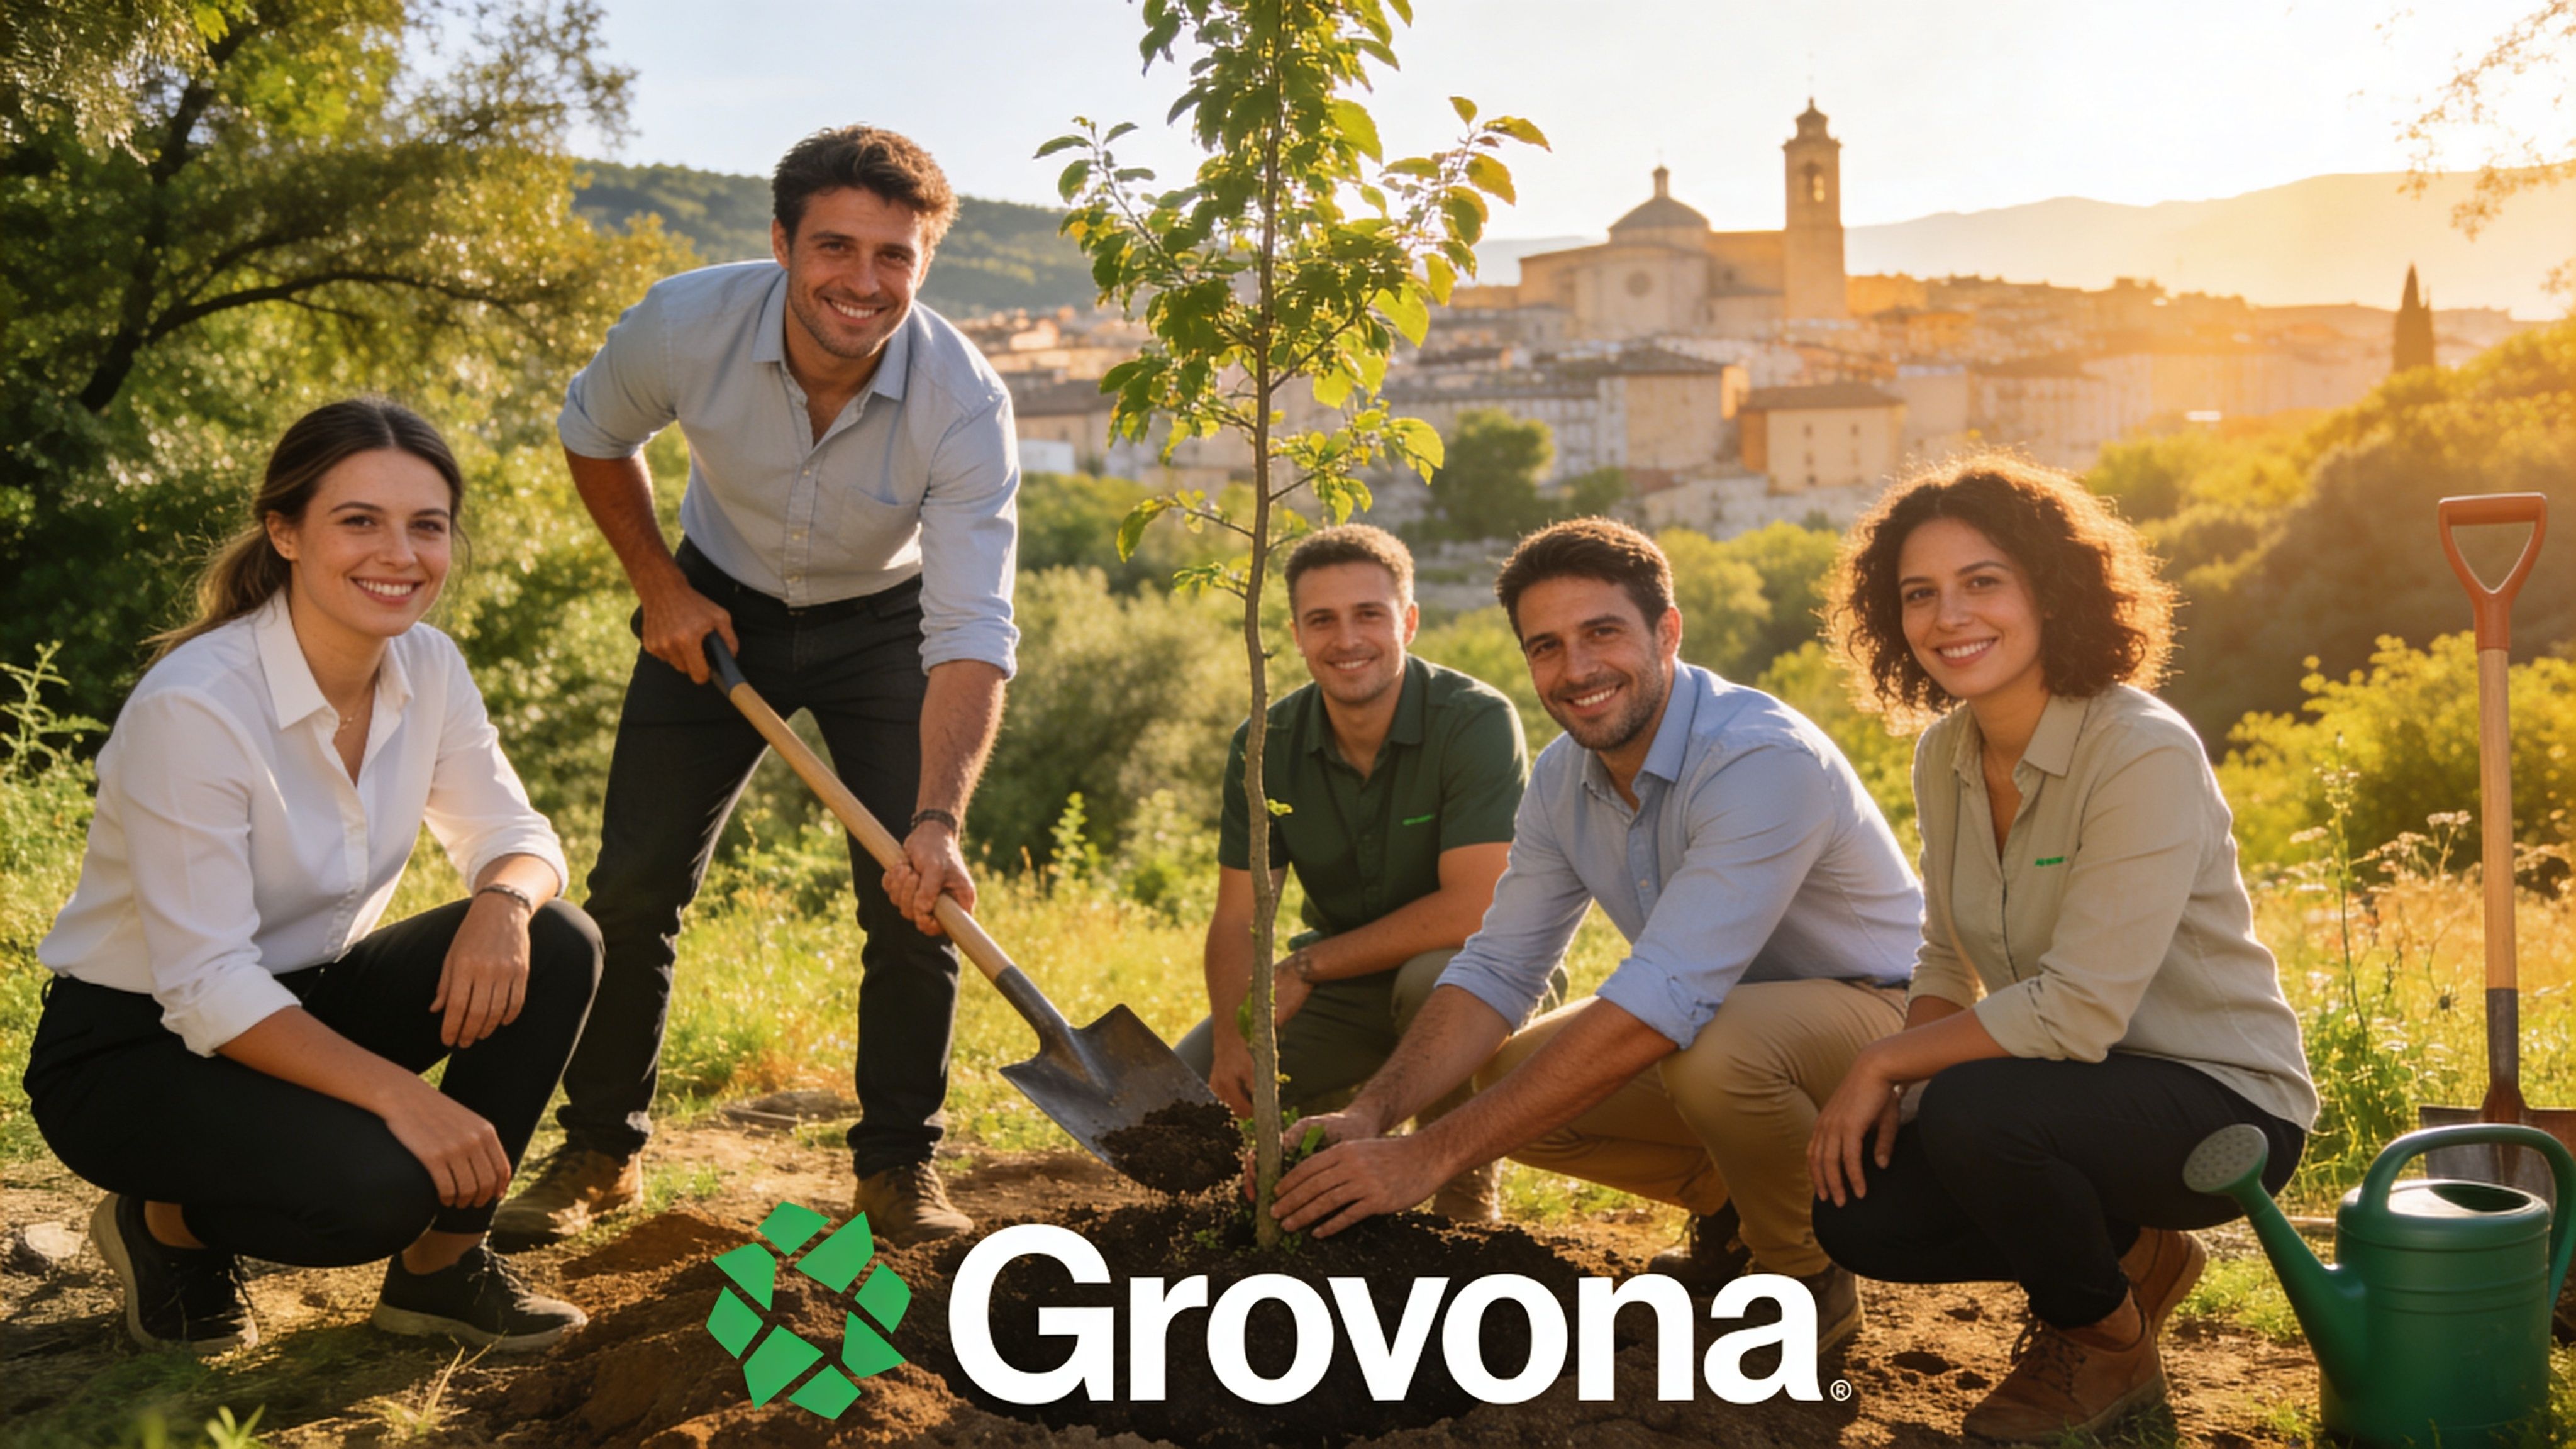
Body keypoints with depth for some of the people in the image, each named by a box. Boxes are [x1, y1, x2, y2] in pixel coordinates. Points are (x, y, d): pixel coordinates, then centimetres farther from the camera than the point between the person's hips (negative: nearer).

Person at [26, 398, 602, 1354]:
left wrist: (504, 901, -25)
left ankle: (442, 1264, -3)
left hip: (299, 1001, 7)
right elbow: (206, 988, -27)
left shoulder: (427, 669, -7)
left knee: (556, 944, -16)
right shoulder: (193, 706, -27)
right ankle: (170, 1225, 2)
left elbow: (517, 838, 0)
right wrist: (398, 1093, -37)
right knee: (375, 1183, -32)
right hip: (133, 1049, -7)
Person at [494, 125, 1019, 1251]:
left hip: (881, 622, -1)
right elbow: (593, 435, -2)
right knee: (632, 885, -2)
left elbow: (971, 635, -37)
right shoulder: (687, 324, -27)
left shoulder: (965, 401, -31)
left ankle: (898, 1166, 7)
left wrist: (940, 820, -49)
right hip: (719, 608, 1)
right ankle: (599, 1154, 18)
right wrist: (659, 586, -6)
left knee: (913, 898, -12)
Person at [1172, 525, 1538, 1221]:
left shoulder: (1477, 721, -22)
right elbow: (1237, 917, -6)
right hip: (1342, 988, 5)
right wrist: (1232, 1038, -25)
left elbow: (1472, 910, -29)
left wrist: (1308, 966, -22)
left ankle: (1468, 1197, -13)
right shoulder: (1265, 746, -7)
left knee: (1436, 978, -39)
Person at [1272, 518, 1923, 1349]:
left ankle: (1810, 1277, -7)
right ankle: (1730, 1212, 14)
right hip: (1712, 1019, 8)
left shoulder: (1765, 762, -31)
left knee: (1715, 1050, -37)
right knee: (1503, 1082, -8)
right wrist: (1371, 1114, -22)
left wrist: (1432, 1156, -38)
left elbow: (1661, 1002, -38)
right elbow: (1498, 969, -2)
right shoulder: (1563, 779, -3)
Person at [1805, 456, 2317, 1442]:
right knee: (1855, 1211, -9)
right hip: (2077, 1090, 7)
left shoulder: (2145, 755, -25)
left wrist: (1884, 1064, -18)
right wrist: (1890, 1083, -9)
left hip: (2222, 1104, -7)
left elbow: (2076, 1013, -28)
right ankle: (2126, 1258, 16)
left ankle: (2108, 1347, -2)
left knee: (1973, 1111, -32)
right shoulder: (1945, 757, 0)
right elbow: (1947, 960, 10)